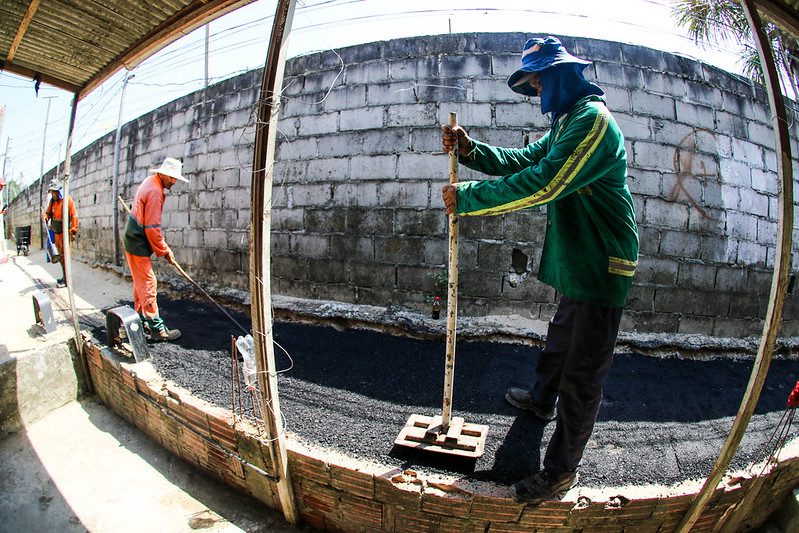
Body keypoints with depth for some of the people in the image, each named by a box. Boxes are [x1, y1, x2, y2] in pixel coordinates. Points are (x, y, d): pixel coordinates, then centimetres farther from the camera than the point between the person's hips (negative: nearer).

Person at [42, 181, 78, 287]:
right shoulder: (52, 201, 10)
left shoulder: (68, 200, -10)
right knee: (61, 254, 13)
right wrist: (45, 216, -6)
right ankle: (65, 277, 23)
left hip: (64, 232, -7)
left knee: (63, 256, -7)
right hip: (56, 232, 7)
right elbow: (49, 212, 19)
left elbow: (74, 216, -13)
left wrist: (73, 231, -16)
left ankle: (66, 280, -2)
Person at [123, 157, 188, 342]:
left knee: (140, 283, 16)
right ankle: (157, 328, -6)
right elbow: (152, 228, -23)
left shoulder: (149, 181, 12)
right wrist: (166, 251, -15)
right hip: (139, 245, -10)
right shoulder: (155, 192, -21)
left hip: (133, 241, 10)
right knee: (148, 283, -9)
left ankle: (142, 321, 26)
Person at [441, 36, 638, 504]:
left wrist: (466, 198, -22)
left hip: (602, 269, -10)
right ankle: (541, 400, 53)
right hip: (578, 264, 10)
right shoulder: (568, 122, 17)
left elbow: (541, 183, -29)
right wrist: (471, 149, -2)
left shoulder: (593, 118, -18)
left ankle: (562, 470, 17)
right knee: (560, 340, 28)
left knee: (582, 376, 1)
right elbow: (524, 161, 14)